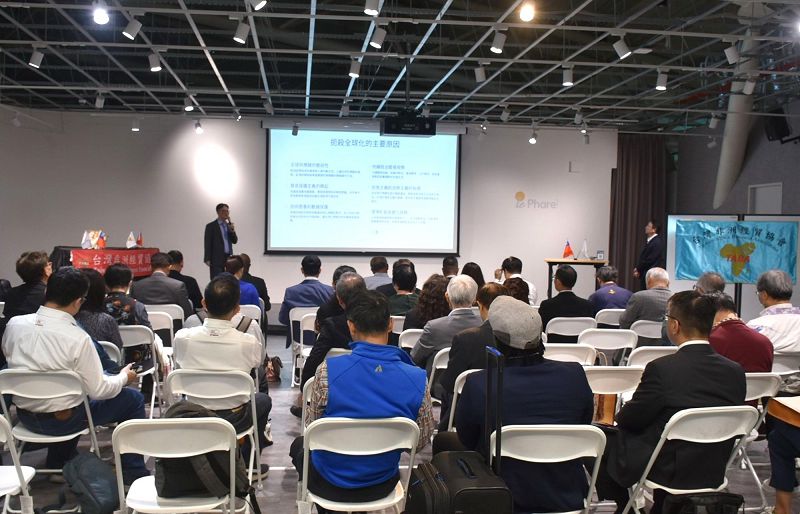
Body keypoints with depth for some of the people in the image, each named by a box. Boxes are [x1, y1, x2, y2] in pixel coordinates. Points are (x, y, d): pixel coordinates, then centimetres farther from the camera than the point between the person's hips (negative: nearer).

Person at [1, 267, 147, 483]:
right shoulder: (78, 338, -26)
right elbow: (99, 391, -20)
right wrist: (124, 377, 0)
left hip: (25, 416, 6)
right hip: (63, 421, -6)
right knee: (133, 399, 9)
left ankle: (57, 464, 44)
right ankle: (134, 474, 17)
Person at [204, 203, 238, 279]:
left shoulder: (229, 225, 16)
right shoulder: (211, 226, -1)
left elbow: (235, 241, 9)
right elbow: (207, 244, -3)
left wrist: (232, 231, -8)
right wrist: (207, 259, -9)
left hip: (228, 259, 5)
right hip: (216, 260, -5)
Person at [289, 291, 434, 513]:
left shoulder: (328, 371, -24)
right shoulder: (418, 379, -19)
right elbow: (421, 442, -6)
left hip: (330, 485, -2)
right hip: (382, 486, 3)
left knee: (299, 445, 31)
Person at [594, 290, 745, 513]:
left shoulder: (661, 369, -24)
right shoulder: (735, 371, -9)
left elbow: (629, 419, -11)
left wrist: (619, 415, 13)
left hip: (667, 471, -5)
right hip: (714, 473, 6)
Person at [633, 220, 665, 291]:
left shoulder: (657, 242, -15)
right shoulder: (649, 241, 15)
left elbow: (650, 259, -18)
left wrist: (638, 269, -8)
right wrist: (637, 268, 1)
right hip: (645, 274, 9)